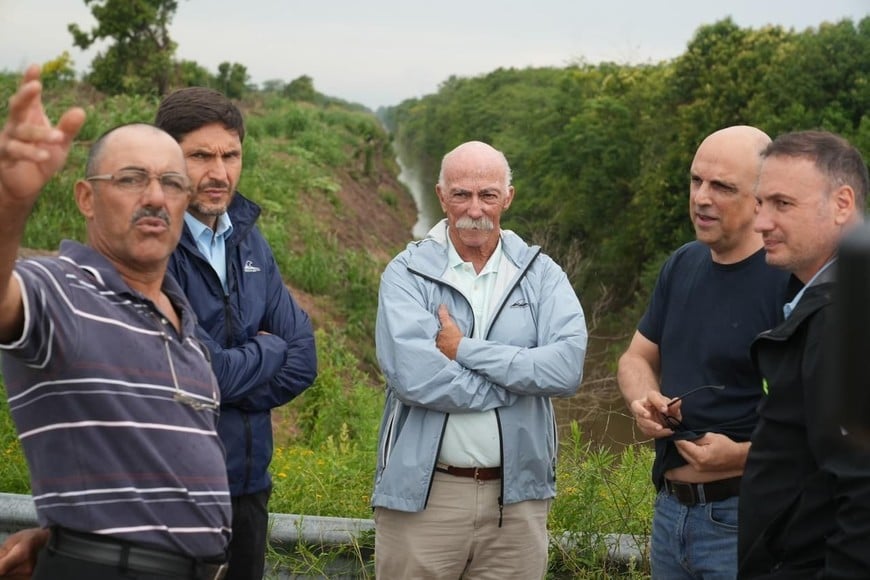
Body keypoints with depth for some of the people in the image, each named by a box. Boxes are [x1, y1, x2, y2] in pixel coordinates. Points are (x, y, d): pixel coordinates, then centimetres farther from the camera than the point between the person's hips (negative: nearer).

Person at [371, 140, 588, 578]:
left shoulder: (542, 275, 5)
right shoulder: (407, 274, -2)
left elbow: (568, 367, -12)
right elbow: (412, 375, -18)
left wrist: (464, 350, -14)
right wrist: (520, 379, -12)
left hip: (517, 496, 2)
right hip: (422, 493, -2)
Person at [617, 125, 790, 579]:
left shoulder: (788, 281, -16)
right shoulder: (682, 265, 8)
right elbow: (637, 358, 16)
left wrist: (744, 455, -28)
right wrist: (643, 401, -5)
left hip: (742, 519, -7)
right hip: (670, 508, 7)